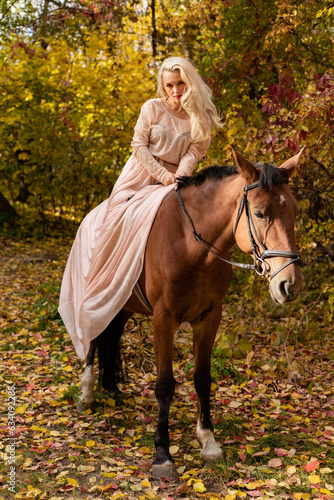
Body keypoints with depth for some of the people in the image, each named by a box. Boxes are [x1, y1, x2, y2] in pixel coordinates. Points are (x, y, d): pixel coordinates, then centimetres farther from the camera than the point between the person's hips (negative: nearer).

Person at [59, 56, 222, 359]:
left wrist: (179, 177, -26)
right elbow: (139, 145, -4)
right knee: (101, 224, -9)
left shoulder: (201, 118, 3)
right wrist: (162, 173, -16)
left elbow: (194, 152, -7)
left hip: (174, 181, 0)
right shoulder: (152, 108, 1)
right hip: (140, 176, 0)